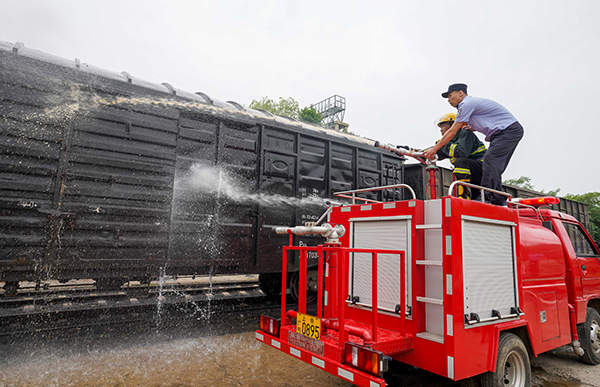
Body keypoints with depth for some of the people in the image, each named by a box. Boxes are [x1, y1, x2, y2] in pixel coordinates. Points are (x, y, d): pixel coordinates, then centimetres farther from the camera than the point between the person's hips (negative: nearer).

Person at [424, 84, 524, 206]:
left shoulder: (467, 104, -12)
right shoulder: (472, 102, 18)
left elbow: (452, 132, -14)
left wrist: (434, 149, -11)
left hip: (509, 131, -10)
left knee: (490, 160, -21)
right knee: (494, 166, 6)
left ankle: (485, 199, -25)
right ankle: (499, 201, 8)